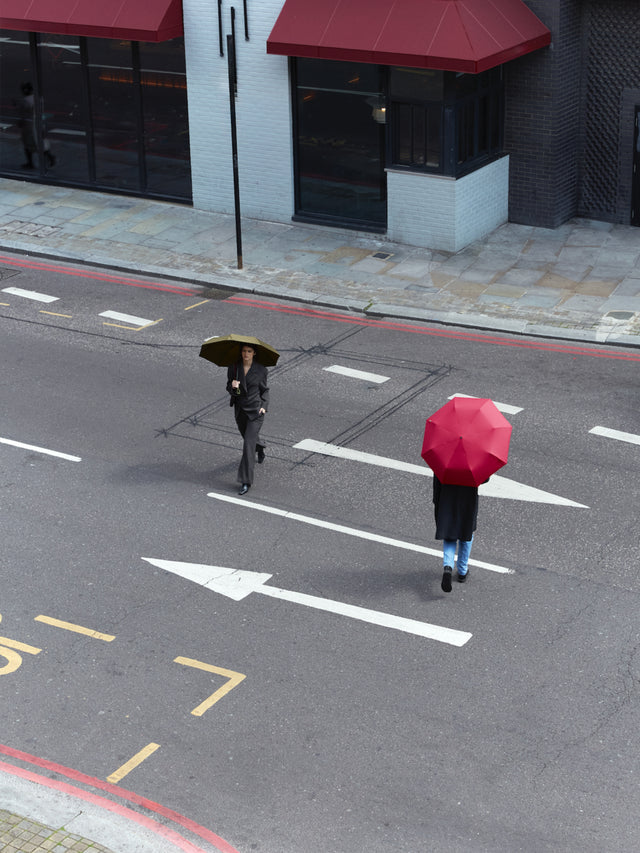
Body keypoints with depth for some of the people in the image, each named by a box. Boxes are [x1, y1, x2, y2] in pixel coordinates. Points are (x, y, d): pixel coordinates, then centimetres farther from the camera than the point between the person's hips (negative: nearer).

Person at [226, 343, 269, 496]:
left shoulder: (261, 370, -8)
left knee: (248, 444, -11)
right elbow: (229, 388, -2)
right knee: (249, 437, 25)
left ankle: (246, 482, -9)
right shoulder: (234, 368, -5)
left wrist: (264, 406, -9)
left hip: (255, 410, -4)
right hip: (240, 409, 4)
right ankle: (260, 446, 63)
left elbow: (264, 390, 5)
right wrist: (233, 386, -26)